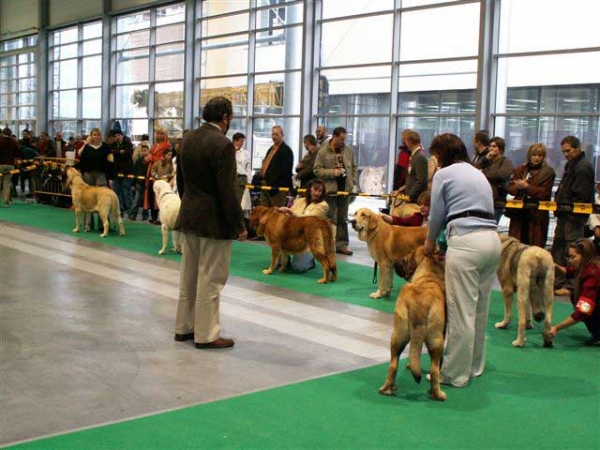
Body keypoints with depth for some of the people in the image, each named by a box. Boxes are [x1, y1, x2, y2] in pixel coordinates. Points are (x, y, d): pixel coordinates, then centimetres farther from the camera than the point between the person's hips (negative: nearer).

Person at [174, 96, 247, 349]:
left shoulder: (187, 139, 6)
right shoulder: (222, 145, -19)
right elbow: (228, 191, -21)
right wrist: (239, 226, -14)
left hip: (188, 217, 8)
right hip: (214, 221, -8)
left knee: (189, 276, 17)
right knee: (210, 280, 1)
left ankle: (184, 327, 26)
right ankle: (206, 335, 8)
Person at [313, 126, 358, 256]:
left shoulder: (348, 151, 7)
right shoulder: (323, 151, -5)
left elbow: (354, 167, 16)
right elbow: (317, 169, -7)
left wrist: (353, 182, 4)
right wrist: (332, 172, -17)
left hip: (345, 189, 4)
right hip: (330, 190, -4)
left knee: (343, 219, 10)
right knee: (331, 220, 1)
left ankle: (342, 244, 16)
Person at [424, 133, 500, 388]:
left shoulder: (444, 174, 3)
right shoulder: (477, 173, 24)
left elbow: (437, 213, 5)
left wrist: (430, 242, 23)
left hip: (466, 241, -8)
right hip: (492, 239, 8)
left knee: (461, 311, -3)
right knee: (480, 309, 17)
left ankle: (455, 374, 3)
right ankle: (475, 366, 29)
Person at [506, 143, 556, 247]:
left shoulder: (548, 172, 1)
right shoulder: (520, 169, 14)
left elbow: (544, 192, -10)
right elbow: (510, 188, 8)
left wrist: (526, 186, -16)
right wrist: (518, 187, -13)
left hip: (537, 214, -4)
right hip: (518, 212, 4)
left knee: (534, 246, -4)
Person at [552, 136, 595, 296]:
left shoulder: (583, 167, -14)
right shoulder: (571, 165, 18)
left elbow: (581, 196, -20)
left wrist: (565, 208, -19)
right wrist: (558, 206, 11)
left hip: (574, 216, -11)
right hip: (565, 215, 11)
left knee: (572, 252, -7)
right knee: (558, 248, 13)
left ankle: (571, 285, -3)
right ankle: (558, 281, 20)